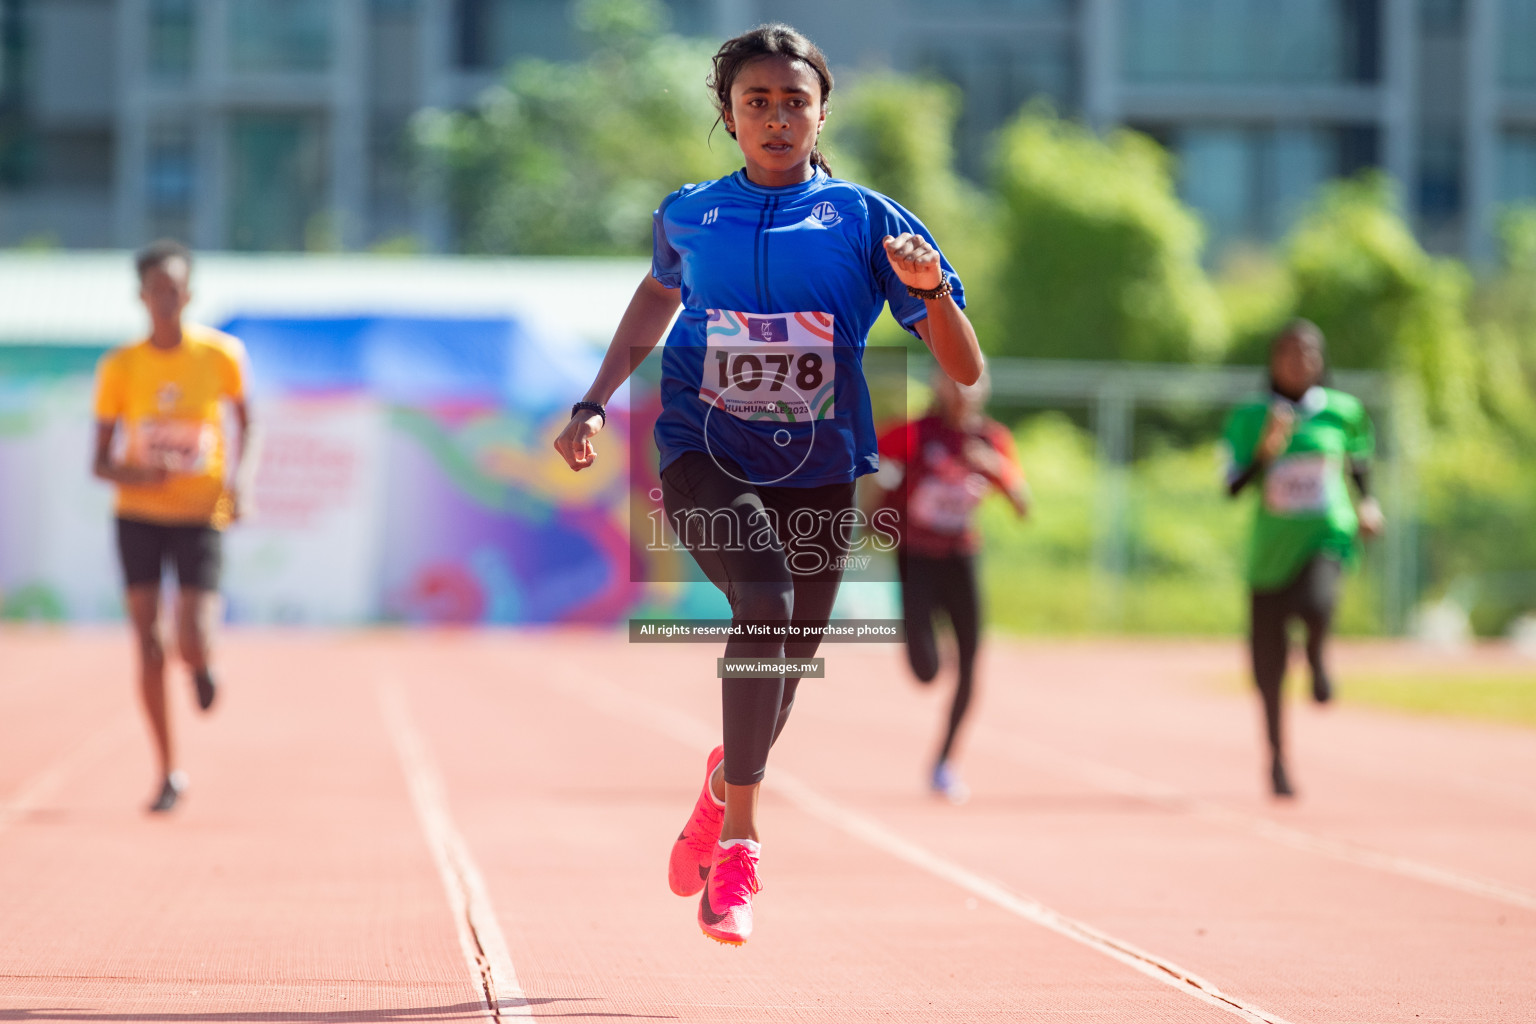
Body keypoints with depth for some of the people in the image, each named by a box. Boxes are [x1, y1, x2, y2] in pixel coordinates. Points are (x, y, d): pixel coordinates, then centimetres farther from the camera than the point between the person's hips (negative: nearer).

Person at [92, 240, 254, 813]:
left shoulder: (221, 355, -5)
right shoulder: (119, 368, -5)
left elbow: (245, 420, 14)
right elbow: (99, 463, -2)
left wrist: (240, 479, -2)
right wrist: (133, 473, -24)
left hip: (201, 514, -1)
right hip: (139, 513, 1)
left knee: (193, 646, -14)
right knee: (148, 643, -3)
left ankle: (202, 663, 27)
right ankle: (169, 772, 10)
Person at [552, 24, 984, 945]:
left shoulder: (864, 219, -1)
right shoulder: (688, 215, 4)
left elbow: (966, 370, -4)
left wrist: (931, 289, -23)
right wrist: (596, 403, 23)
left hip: (817, 470, 1)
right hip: (704, 457, -1)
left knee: (783, 662, 11)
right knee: (765, 600, -28)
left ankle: (724, 790, 47)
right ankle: (738, 844, -22)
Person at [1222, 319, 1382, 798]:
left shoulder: (1341, 411, 4)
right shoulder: (1249, 417, 0)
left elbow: (1360, 462, 21)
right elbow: (1234, 487, -5)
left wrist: (1368, 504, 5)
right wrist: (1265, 453, -21)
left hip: (1327, 537, -1)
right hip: (1272, 548, 1)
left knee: (1316, 604, -34)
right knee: (1269, 667, 5)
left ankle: (1317, 655, 3)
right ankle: (1277, 757, 28)